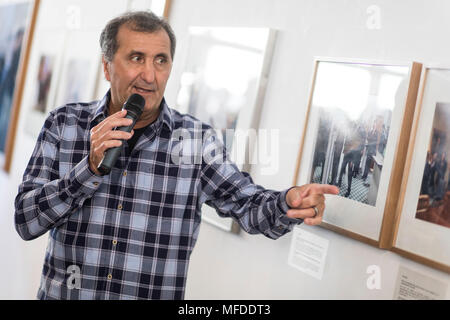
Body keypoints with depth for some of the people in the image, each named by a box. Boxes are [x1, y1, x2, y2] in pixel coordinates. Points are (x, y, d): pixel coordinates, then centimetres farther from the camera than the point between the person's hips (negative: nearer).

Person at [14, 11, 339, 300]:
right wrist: (91, 168, -20)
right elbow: (26, 221, -6)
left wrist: (289, 203, -28)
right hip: (65, 292, -1)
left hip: (157, 294, 1)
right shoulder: (65, 123, -2)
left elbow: (249, 206, -6)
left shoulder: (198, 139, -3)